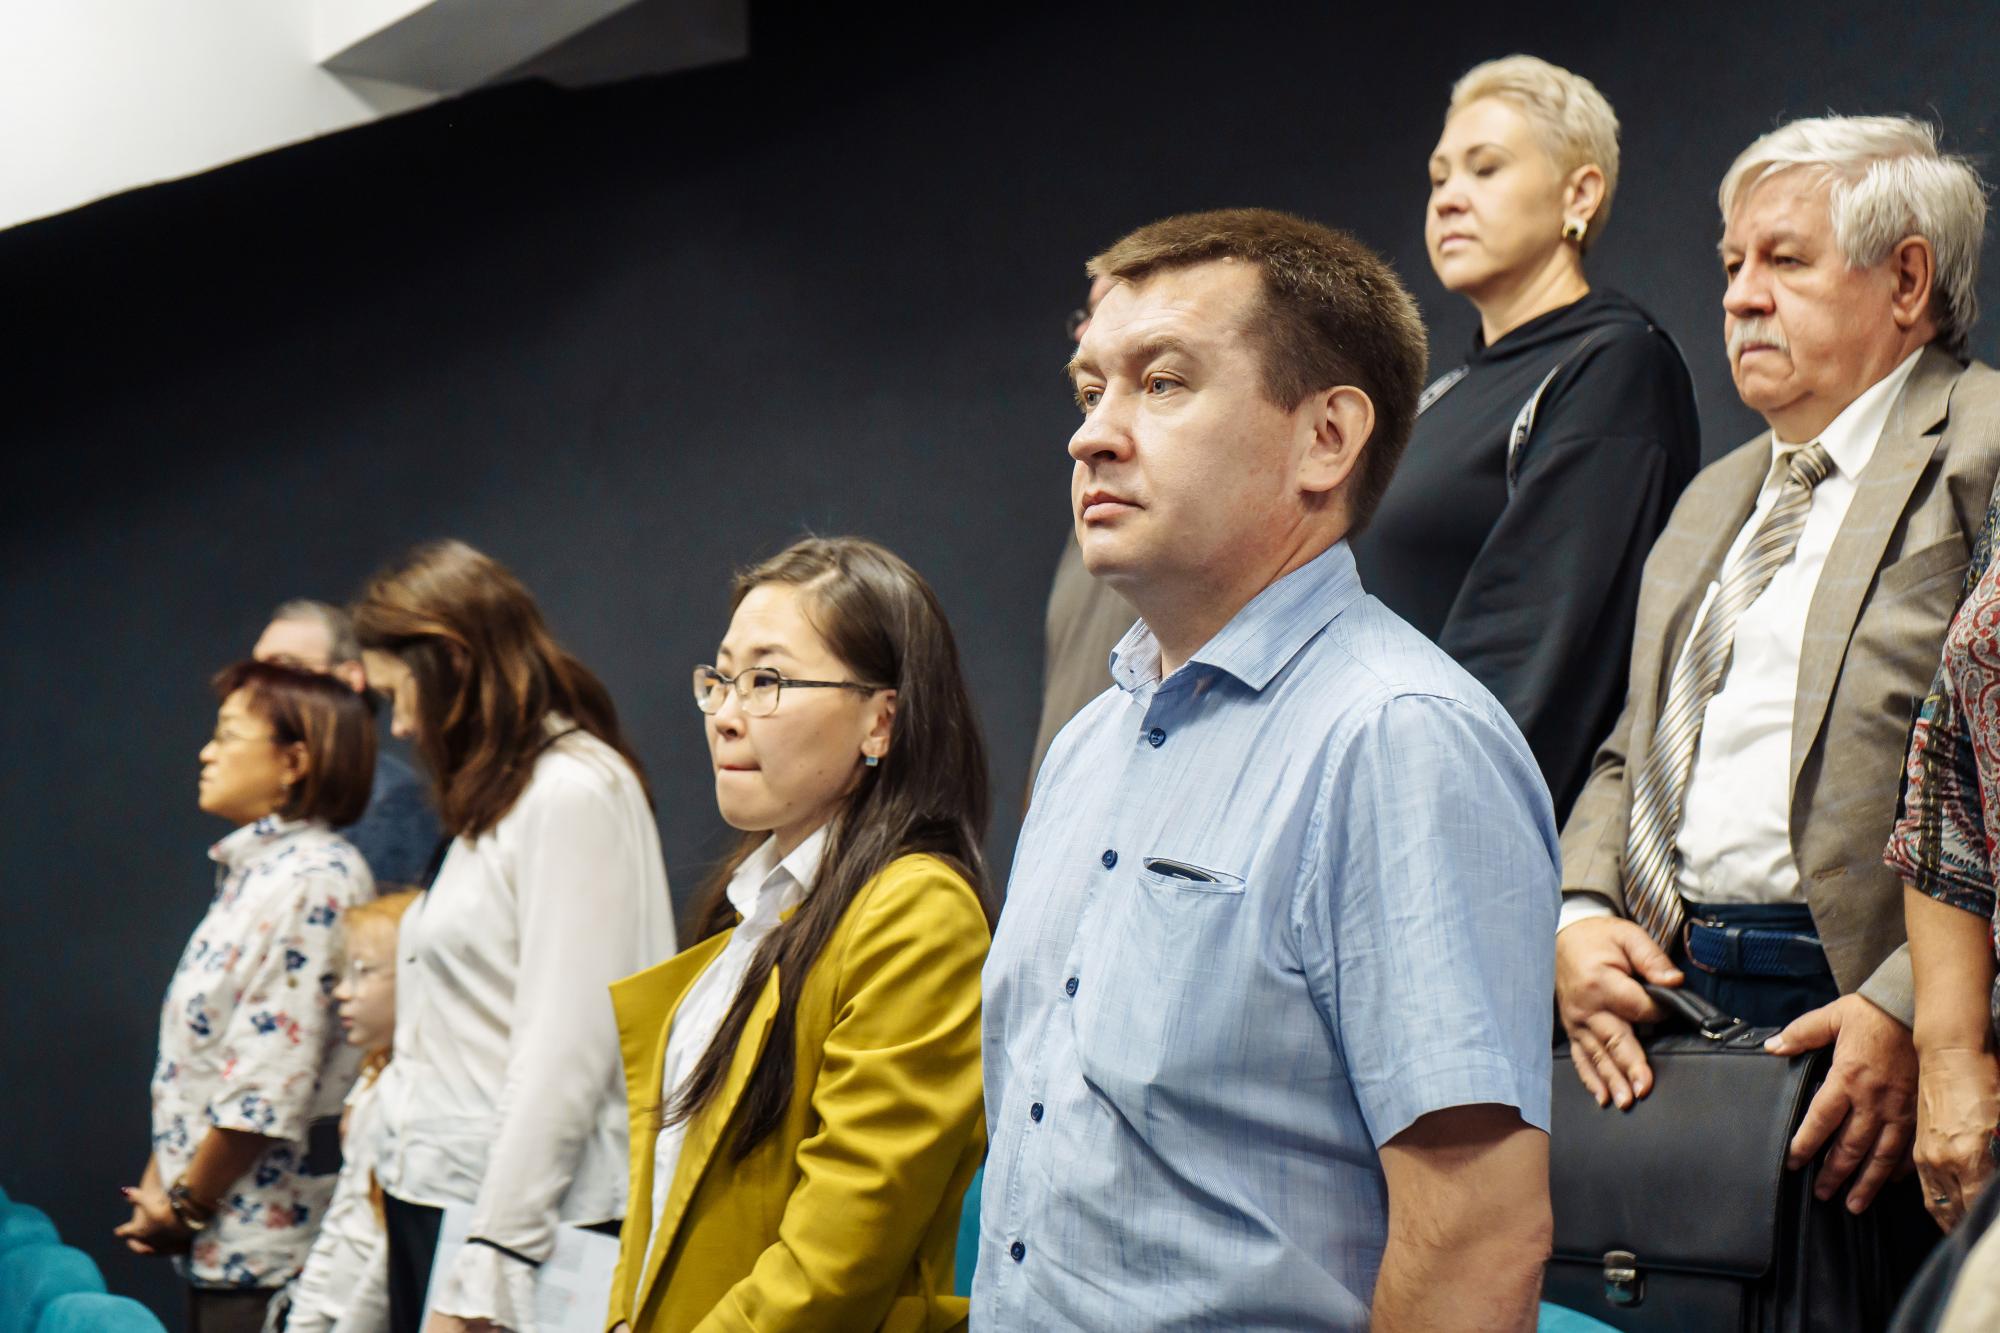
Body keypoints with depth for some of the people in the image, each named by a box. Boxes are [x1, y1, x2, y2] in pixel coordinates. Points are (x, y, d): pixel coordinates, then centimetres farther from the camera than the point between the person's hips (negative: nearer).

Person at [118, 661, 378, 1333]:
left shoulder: (314, 880, -14)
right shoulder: (251, 872, 16)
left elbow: (272, 1081, -19)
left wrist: (187, 1204, -11)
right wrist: (159, 1184, 8)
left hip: (267, 1236, -9)